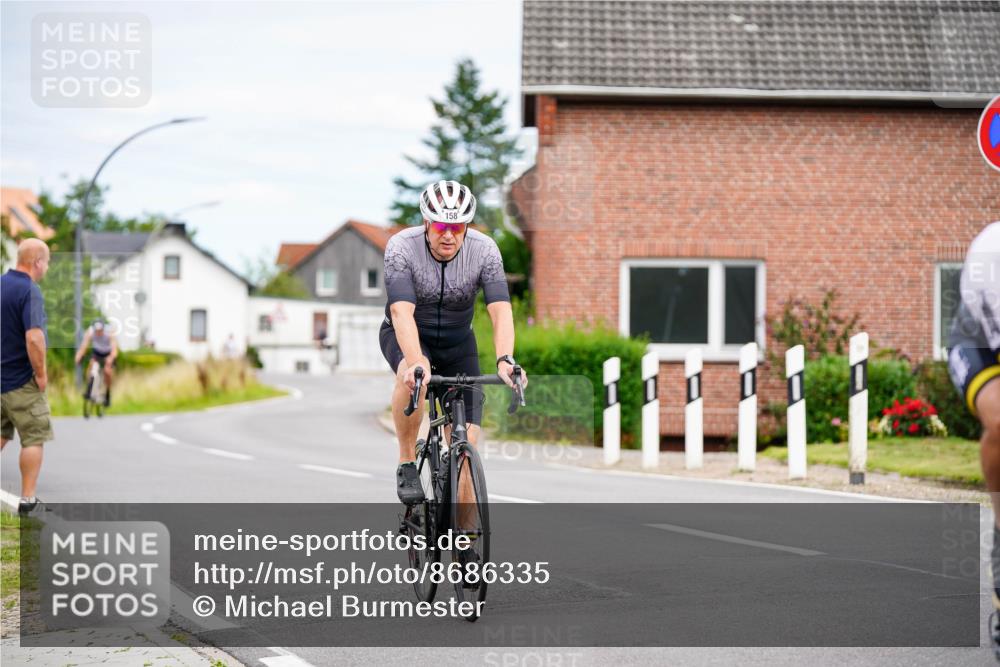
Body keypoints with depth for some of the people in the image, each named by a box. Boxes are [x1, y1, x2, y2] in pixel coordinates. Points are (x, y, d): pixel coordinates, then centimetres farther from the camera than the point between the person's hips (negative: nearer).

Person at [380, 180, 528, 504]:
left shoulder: (484, 250, -22)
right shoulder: (401, 247, -27)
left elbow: (501, 310, -31)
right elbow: (402, 312, -39)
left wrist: (505, 360, -48)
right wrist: (416, 363, -54)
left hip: (457, 342, 2)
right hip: (406, 337, -2)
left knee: (466, 444, -9)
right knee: (413, 377, -38)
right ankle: (407, 463, -17)